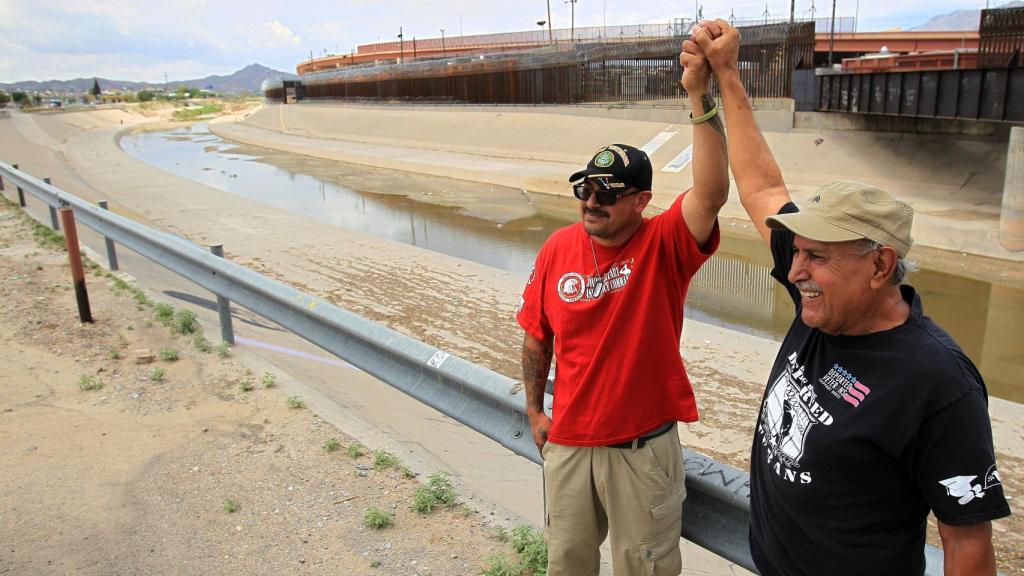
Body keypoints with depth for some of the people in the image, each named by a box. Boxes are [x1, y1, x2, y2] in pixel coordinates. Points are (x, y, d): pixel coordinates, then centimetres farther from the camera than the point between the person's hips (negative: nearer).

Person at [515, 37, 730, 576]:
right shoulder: (558, 248, -8)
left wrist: (699, 96, -46)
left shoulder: (665, 245, -17)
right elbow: (537, 336, 2)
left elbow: (712, 192, -38)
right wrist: (535, 410, 7)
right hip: (568, 438, 3)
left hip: (644, 445, -3)